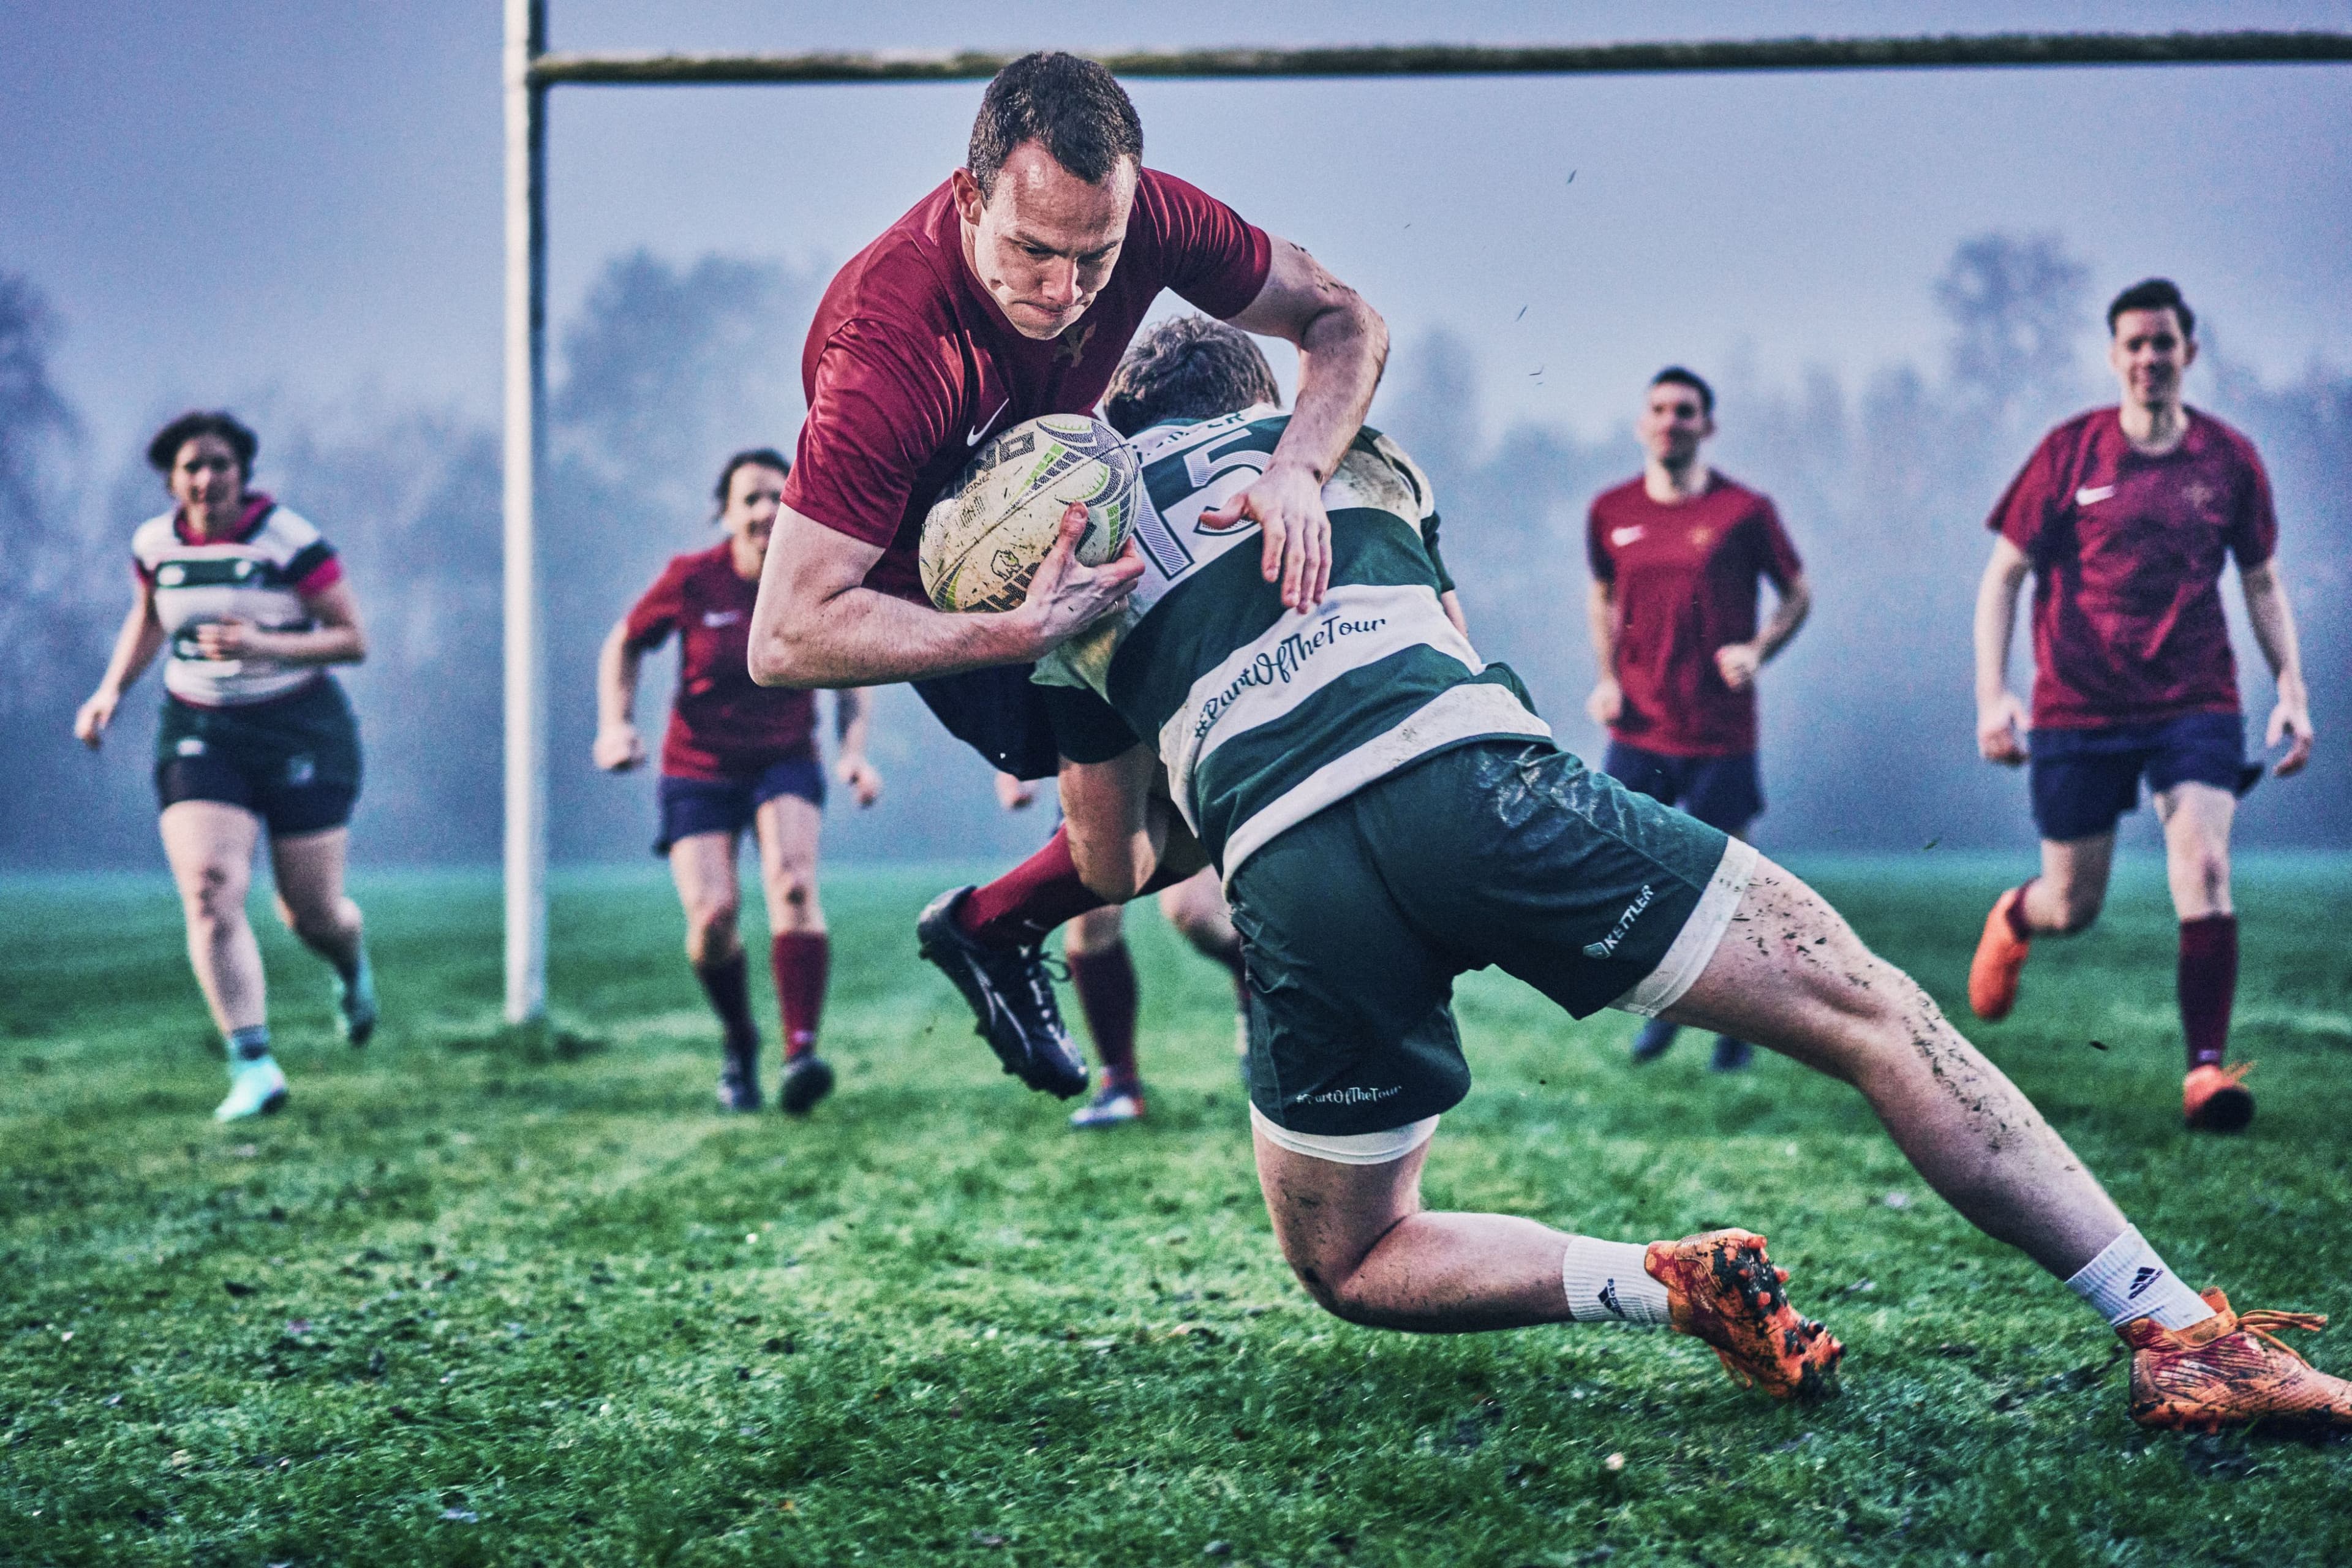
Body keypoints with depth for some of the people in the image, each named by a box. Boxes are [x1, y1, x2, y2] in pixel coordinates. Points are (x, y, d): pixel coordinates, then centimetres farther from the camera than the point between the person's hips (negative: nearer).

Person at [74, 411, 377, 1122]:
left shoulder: (290, 541, -13)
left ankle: (353, 969, 43)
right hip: (198, 735, 3)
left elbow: (353, 640, -13)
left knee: (311, 914, 4)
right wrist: (111, 690, 6)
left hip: (301, 734, -3)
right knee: (209, 893, -18)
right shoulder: (154, 545, 0)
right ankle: (254, 1068, -17)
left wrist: (263, 646, -26)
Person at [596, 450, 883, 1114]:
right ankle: (738, 1042, 14)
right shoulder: (691, 580, -9)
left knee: (793, 881, -27)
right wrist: (614, 724, -7)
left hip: (787, 763, 0)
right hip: (699, 768, 0)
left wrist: (854, 753, -8)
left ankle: (801, 1054, -34)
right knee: (712, 913, -15)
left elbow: (853, 679, 7)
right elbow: (623, 646, 6)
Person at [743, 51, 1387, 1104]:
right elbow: (785, 640, -42)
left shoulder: (1142, 217, -27)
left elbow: (1344, 322, -14)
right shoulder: (890, 353, -42)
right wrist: (1021, 632, -49)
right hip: (942, 581, -6)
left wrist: (1297, 469, -36)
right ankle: (991, 930, 9)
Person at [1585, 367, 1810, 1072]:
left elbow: (1797, 595, 5)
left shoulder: (1745, 510, -5)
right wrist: (1606, 676, 7)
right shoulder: (1610, 512, 4)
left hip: (1720, 730, -2)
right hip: (1637, 728, 3)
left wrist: (1757, 650, -13)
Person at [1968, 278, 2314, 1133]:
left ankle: (2207, 1069, -13)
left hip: (2196, 702, 1)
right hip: (2079, 706, -1)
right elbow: (2004, 573, 1)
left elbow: (2262, 581, 12)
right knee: (2072, 908, 6)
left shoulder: (2230, 458, 2)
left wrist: (2291, 688, 2)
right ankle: (2011, 921, 44)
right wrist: (1993, 695, -9)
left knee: (2204, 870, -18)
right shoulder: (2070, 451, -2)